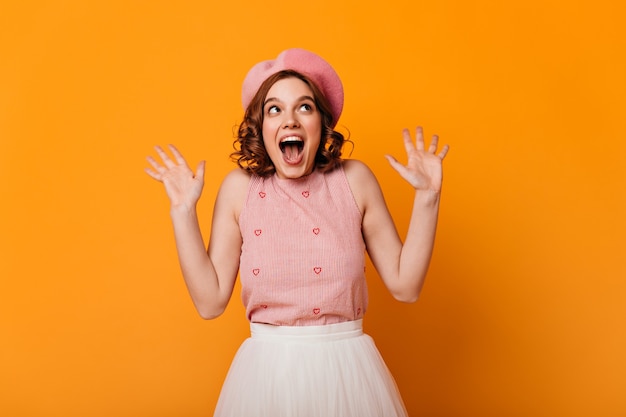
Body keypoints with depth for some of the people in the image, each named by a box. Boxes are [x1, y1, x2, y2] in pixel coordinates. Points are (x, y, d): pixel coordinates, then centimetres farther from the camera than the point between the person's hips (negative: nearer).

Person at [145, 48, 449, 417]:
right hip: (267, 375, 0)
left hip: (348, 372, 1)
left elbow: (405, 285, -4)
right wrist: (184, 211, -9)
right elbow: (211, 301, -6)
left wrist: (427, 196, -9)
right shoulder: (239, 187, -4)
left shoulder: (354, 179, -5)